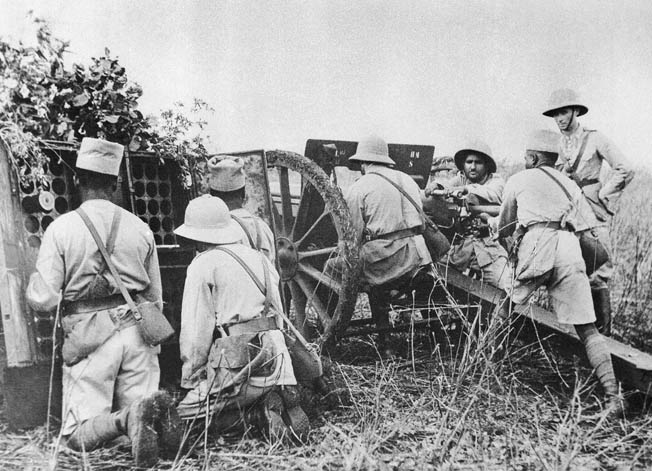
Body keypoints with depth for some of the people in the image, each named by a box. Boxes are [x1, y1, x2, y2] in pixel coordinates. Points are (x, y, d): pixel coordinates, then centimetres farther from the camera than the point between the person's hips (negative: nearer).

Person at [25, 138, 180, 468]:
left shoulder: (61, 229, -4)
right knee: (137, 403, 15)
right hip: (136, 329, 3)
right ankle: (156, 411, -20)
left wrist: (33, 281, 15)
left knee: (77, 434, 8)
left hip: (89, 337, -2)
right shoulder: (140, 228, 6)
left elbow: (43, 300, -7)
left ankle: (128, 419, -23)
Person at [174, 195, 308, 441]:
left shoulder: (204, 264, -1)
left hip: (234, 364, -6)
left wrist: (190, 381, 4)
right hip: (275, 359, 7)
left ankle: (254, 414, -12)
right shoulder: (260, 259, 18)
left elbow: (196, 330, -5)